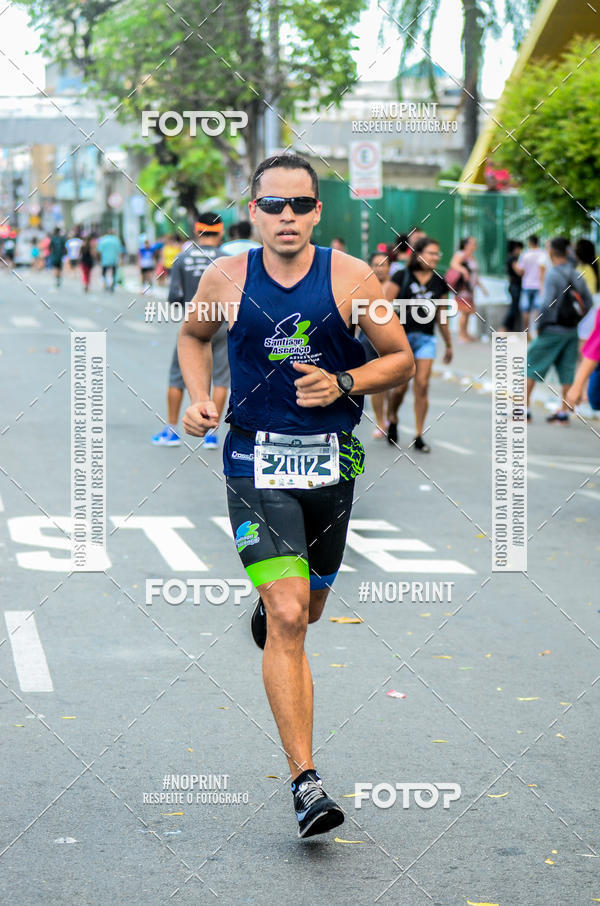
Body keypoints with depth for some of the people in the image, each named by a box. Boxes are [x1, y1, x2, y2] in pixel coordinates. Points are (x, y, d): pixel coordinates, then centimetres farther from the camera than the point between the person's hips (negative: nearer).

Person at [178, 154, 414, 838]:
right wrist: (198, 396, 1)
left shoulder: (350, 278, -5)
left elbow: (401, 359, 4)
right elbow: (193, 335, 18)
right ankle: (306, 784, -14)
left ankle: (269, 603, 60)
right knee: (287, 620, -15)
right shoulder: (226, 279, -2)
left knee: (307, 607, 19)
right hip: (256, 462, -2)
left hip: (330, 460, 2)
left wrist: (344, 384, -13)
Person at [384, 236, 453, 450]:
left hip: (426, 338, 2)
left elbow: (441, 316, 17)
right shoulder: (402, 276, -2)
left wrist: (448, 345, 20)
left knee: (422, 385, -6)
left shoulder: (439, 282, 8)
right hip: (401, 335, -2)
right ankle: (392, 420, 29)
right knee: (400, 387, -2)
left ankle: (419, 436, 1)